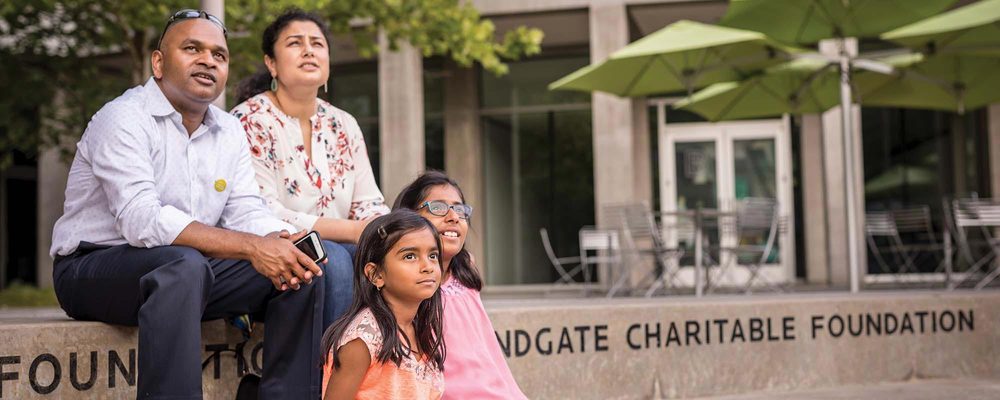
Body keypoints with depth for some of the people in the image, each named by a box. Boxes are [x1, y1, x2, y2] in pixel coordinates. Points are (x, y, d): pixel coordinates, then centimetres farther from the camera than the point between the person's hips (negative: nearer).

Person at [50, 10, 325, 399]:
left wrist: (282, 244, -23)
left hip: (185, 269, 7)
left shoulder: (229, 131, 9)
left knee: (302, 271, -8)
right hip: (93, 268, -7)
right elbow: (143, 221, -28)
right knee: (184, 264, -38)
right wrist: (251, 247, -31)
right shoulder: (124, 119, -15)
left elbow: (247, 213, 2)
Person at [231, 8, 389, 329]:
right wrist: (353, 230, -21)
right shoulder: (250, 120, -6)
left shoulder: (344, 126, 14)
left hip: (337, 251, 6)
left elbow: (368, 205, 11)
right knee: (333, 258, -33)